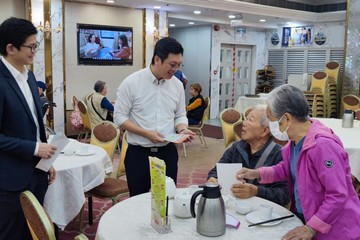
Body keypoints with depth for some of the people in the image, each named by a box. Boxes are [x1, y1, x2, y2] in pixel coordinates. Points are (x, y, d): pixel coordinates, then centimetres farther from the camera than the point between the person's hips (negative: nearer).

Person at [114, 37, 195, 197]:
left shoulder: (177, 85, 3)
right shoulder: (131, 82, -10)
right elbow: (119, 117, -9)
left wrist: (182, 130, -11)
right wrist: (146, 133, -19)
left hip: (167, 152, 4)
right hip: (138, 153, -3)